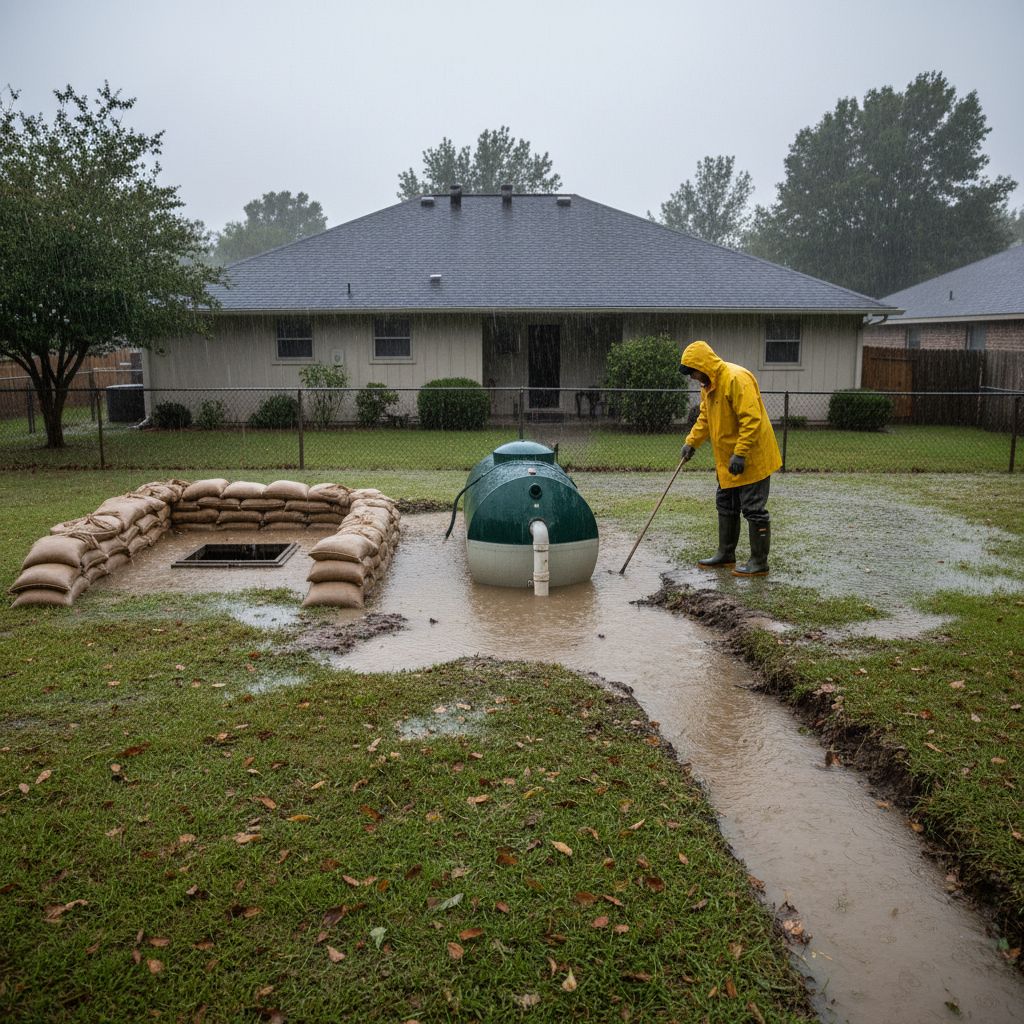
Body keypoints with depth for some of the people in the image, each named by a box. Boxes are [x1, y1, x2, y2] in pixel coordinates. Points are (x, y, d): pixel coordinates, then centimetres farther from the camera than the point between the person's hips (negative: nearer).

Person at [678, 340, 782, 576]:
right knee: (726, 505, 17)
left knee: (753, 509, -4)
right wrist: (691, 442, 10)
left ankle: (759, 563, 5)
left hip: (752, 458, -10)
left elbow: (751, 419, -27)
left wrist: (740, 454, -28)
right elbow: (705, 418, 21)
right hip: (727, 459, 10)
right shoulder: (708, 384, 9)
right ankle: (726, 554, 30)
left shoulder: (736, 379, -23)